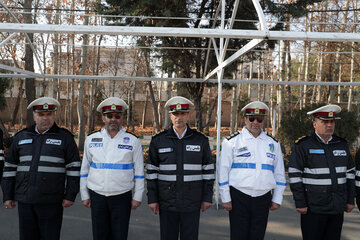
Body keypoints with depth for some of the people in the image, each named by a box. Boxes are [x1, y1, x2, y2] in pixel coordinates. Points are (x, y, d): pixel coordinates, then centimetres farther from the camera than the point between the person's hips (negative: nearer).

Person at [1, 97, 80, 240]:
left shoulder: (65, 137, 0)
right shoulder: (21, 137, 9)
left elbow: (73, 167, -2)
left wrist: (70, 195, -7)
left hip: (51, 201, -3)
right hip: (25, 200, 3)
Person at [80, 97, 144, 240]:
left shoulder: (133, 141, -1)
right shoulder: (91, 140, 4)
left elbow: (139, 171, 2)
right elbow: (85, 169, 10)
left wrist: (137, 197, 0)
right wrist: (85, 195, 8)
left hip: (122, 197, -1)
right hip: (97, 197, 2)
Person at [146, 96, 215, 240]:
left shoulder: (201, 140, -1)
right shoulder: (158, 141, -1)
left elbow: (208, 170, 2)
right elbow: (152, 171, 1)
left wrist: (208, 197, -1)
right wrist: (152, 199, -2)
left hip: (192, 203, 0)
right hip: (166, 202, 0)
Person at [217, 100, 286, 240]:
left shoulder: (273, 144, 11)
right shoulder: (232, 141, 1)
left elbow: (279, 174, 15)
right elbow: (223, 171, -1)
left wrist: (277, 199, 9)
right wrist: (225, 198, -5)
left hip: (263, 199, 3)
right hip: (238, 198, -3)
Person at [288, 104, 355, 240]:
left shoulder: (342, 145, 10)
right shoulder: (302, 146, -7)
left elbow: (349, 172, 15)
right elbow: (294, 175, -9)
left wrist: (350, 200, 11)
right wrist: (300, 203, -12)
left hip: (338, 208, 5)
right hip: (313, 208, -5)